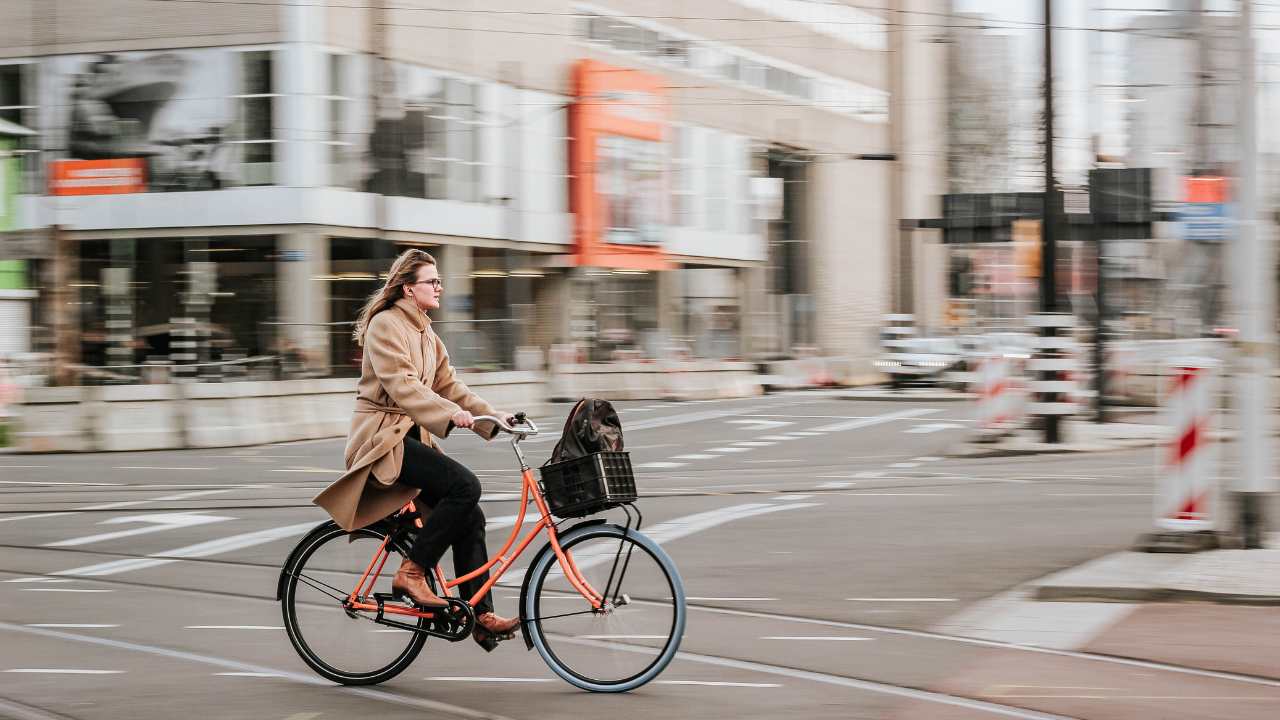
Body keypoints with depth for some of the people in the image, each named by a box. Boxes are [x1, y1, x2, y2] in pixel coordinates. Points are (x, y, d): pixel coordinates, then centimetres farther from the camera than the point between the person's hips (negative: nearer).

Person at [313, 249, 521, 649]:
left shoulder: (425, 334, 18)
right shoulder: (385, 324, -11)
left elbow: (448, 385, 15)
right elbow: (401, 385, -22)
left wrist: (493, 416, 2)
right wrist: (451, 415, -33)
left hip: (411, 435, 9)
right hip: (382, 438, -9)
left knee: (469, 516, -2)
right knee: (464, 485, -26)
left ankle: (482, 617, -2)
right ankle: (411, 573, -17)